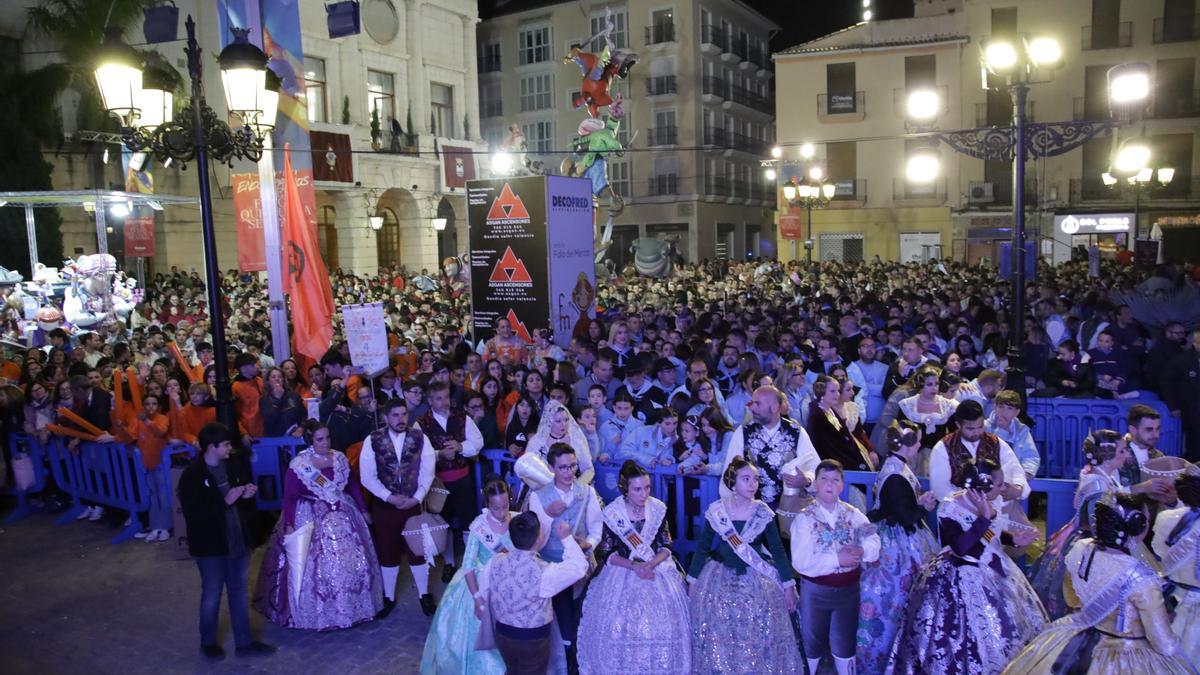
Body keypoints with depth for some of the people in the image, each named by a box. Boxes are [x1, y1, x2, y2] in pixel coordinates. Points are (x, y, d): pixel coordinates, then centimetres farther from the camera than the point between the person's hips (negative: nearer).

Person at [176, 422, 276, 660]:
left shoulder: (233, 464, -2)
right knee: (212, 595, 12)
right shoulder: (192, 475, -17)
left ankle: (244, 642, 27)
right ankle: (208, 642, 34)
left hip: (237, 539, 5)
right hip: (209, 545, -5)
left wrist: (247, 493, -9)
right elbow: (193, 514, -22)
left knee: (238, 591, 15)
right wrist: (225, 501, -26)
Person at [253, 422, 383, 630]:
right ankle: (316, 614, 17)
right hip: (311, 520, -5)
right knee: (313, 567, 1)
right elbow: (289, 497, -11)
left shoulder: (339, 458, 0)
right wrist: (289, 525, -17)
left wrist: (363, 510, 12)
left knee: (352, 563, 11)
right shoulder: (298, 465, -13)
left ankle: (349, 608, 29)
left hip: (342, 515, 5)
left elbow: (353, 486, 9)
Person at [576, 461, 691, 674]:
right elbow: (606, 554, -6)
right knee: (619, 628, -5)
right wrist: (634, 566, -19)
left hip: (657, 570, 2)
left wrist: (652, 564, -18)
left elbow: (666, 547, 0)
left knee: (661, 626, -3)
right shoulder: (612, 513, -11)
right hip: (622, 572, -1)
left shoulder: (658, 509, -6)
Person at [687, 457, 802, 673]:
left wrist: (789, 585, 0)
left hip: (758, 583, 0)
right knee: (719, 640, 5)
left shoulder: (763, 513, -5)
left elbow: (778, 550, 1)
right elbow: (702, 547, 2)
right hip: (720, 582, 0)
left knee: (758, 638, 3)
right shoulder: (716, 511, -7)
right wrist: (692, 581, 4)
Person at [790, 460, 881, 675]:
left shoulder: (852, 514, -2)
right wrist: (837, 559, -26)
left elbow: (874, 541, -11)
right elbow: (802, 562, -21)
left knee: (844, 642, 19)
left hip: (848, 588, 3)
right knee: (814, 641, 16)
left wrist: (861, 550, -31)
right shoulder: (805, 518, -13)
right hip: (815, 590, -2)